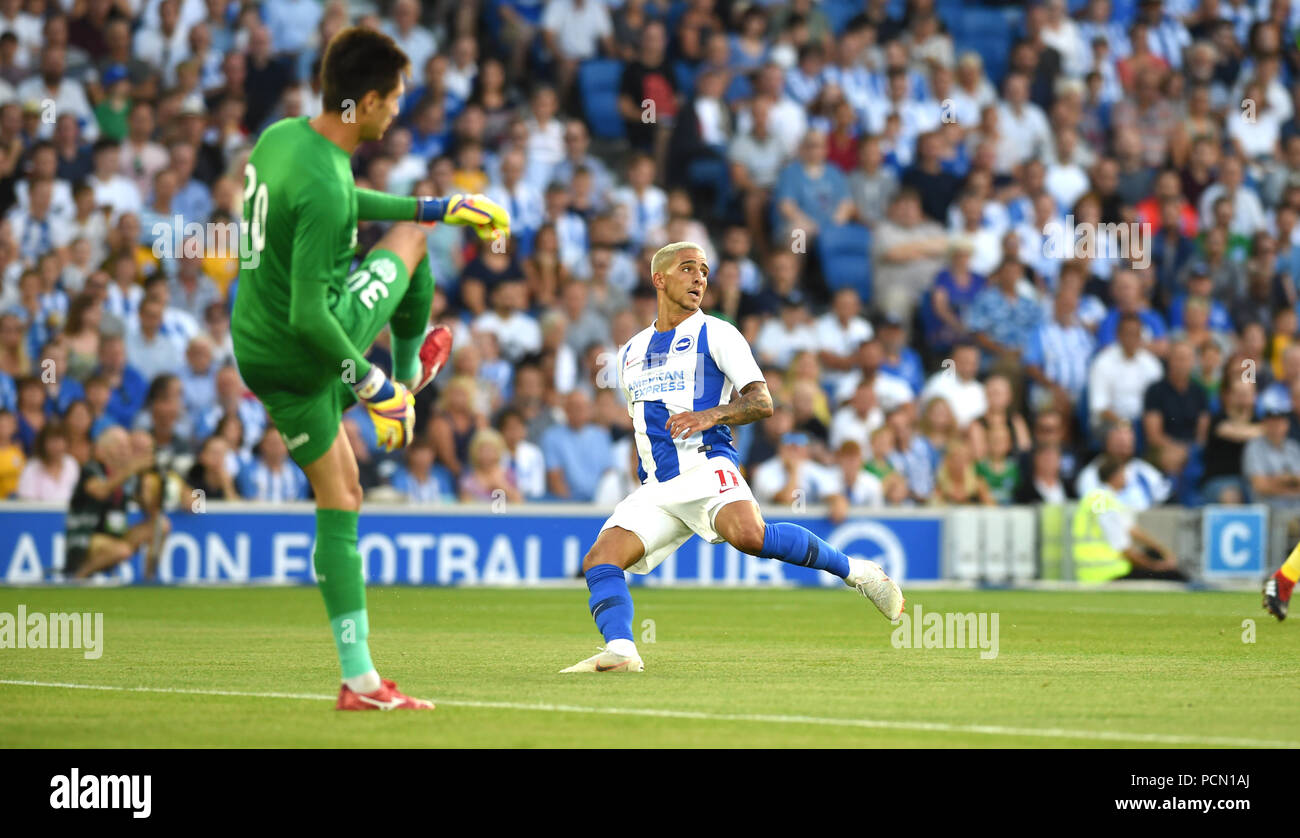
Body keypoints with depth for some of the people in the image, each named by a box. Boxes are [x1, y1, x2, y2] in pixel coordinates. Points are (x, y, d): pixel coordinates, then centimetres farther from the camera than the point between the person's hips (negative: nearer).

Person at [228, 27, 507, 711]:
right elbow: (309, 317, -30)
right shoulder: (324, 187, -28)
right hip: (312, 352, -8)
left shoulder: (279, 138, 1)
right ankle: (409, 373, 44)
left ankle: (358, 677, 17)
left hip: (255, 353, 8)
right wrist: (371, 384, -19)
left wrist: (440, 206, 26)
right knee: (411, 240, 16)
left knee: (339, 499, 16)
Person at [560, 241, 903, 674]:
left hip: (706, 468, -6)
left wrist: (710, 415, -21)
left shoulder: (715, 334, 6)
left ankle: (854, 570, -20)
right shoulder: (631, 353, 23)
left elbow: (762, 401, -4)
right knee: (600, 558, -18)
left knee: (747, 534, -34)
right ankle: (620, 650, -32)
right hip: (656, 487, 6)